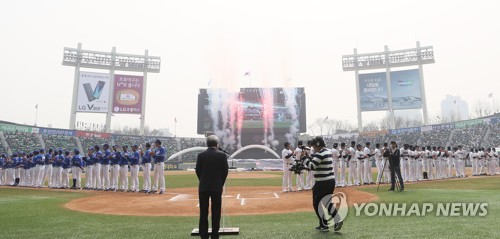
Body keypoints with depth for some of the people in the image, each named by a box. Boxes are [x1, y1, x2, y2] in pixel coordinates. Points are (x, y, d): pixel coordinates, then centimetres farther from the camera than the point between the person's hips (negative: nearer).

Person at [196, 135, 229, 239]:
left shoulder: (201, 155, -3)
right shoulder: (222, 155, -5)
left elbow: (198, 170, 1)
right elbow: (225, 171, -2)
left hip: (203, 187, 1)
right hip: (217, 187, -1)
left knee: (203, 213, 8)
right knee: (216, 212, 6)